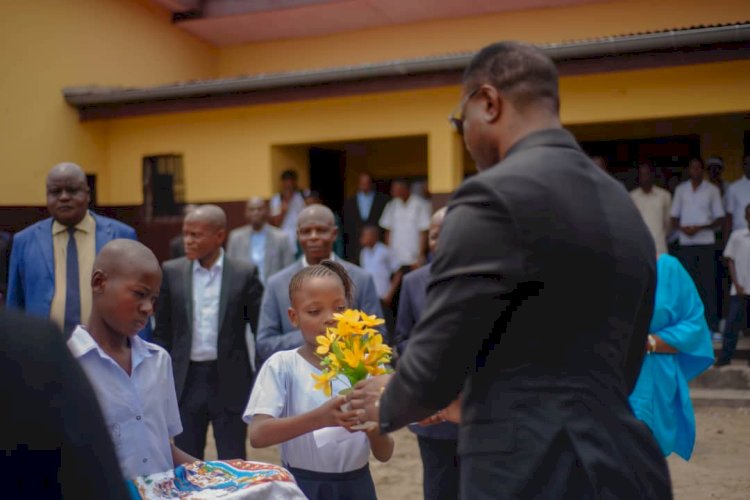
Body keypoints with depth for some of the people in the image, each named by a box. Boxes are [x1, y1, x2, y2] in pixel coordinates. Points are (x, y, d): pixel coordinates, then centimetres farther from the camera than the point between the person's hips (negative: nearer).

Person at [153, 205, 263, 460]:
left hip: (230, 382, -2)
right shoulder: (171, 272, 1)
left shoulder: (245, 273, -4)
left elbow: (261, 330, -1)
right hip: (186, 380, 2)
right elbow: (163, 332, 7)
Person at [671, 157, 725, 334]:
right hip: (686, 242, 2)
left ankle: (712, 326, -1)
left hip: (705, 241, -2)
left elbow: (719, 219, 2)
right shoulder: (680, 189, 9)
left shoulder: (712, 190, 4)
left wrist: (700, 228, -14)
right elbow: (674, 218, 11)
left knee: (708, 283, -3)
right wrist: (682, 228, -10)